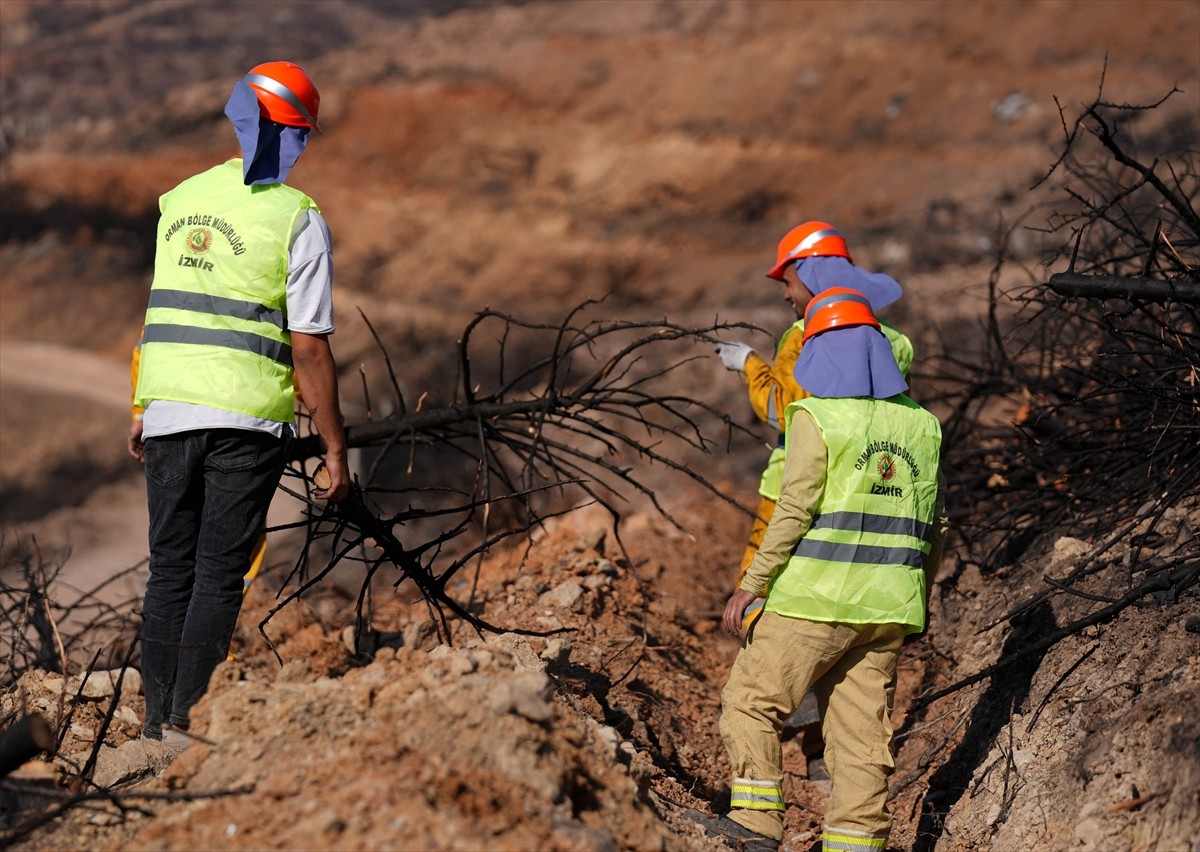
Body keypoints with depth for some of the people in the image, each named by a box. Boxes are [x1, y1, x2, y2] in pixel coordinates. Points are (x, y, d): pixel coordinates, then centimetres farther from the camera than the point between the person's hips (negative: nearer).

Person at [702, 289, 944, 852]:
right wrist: (917, 596, 24)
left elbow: (794, 512, -13)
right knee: (863, 727, 8)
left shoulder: (817, 417, -7)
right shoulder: (920, 425, 11)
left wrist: (751, 586, -8)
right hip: (889, 608, 6)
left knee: (752, 699, 5)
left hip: (818, 598, -6)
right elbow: (929, 527, 14)